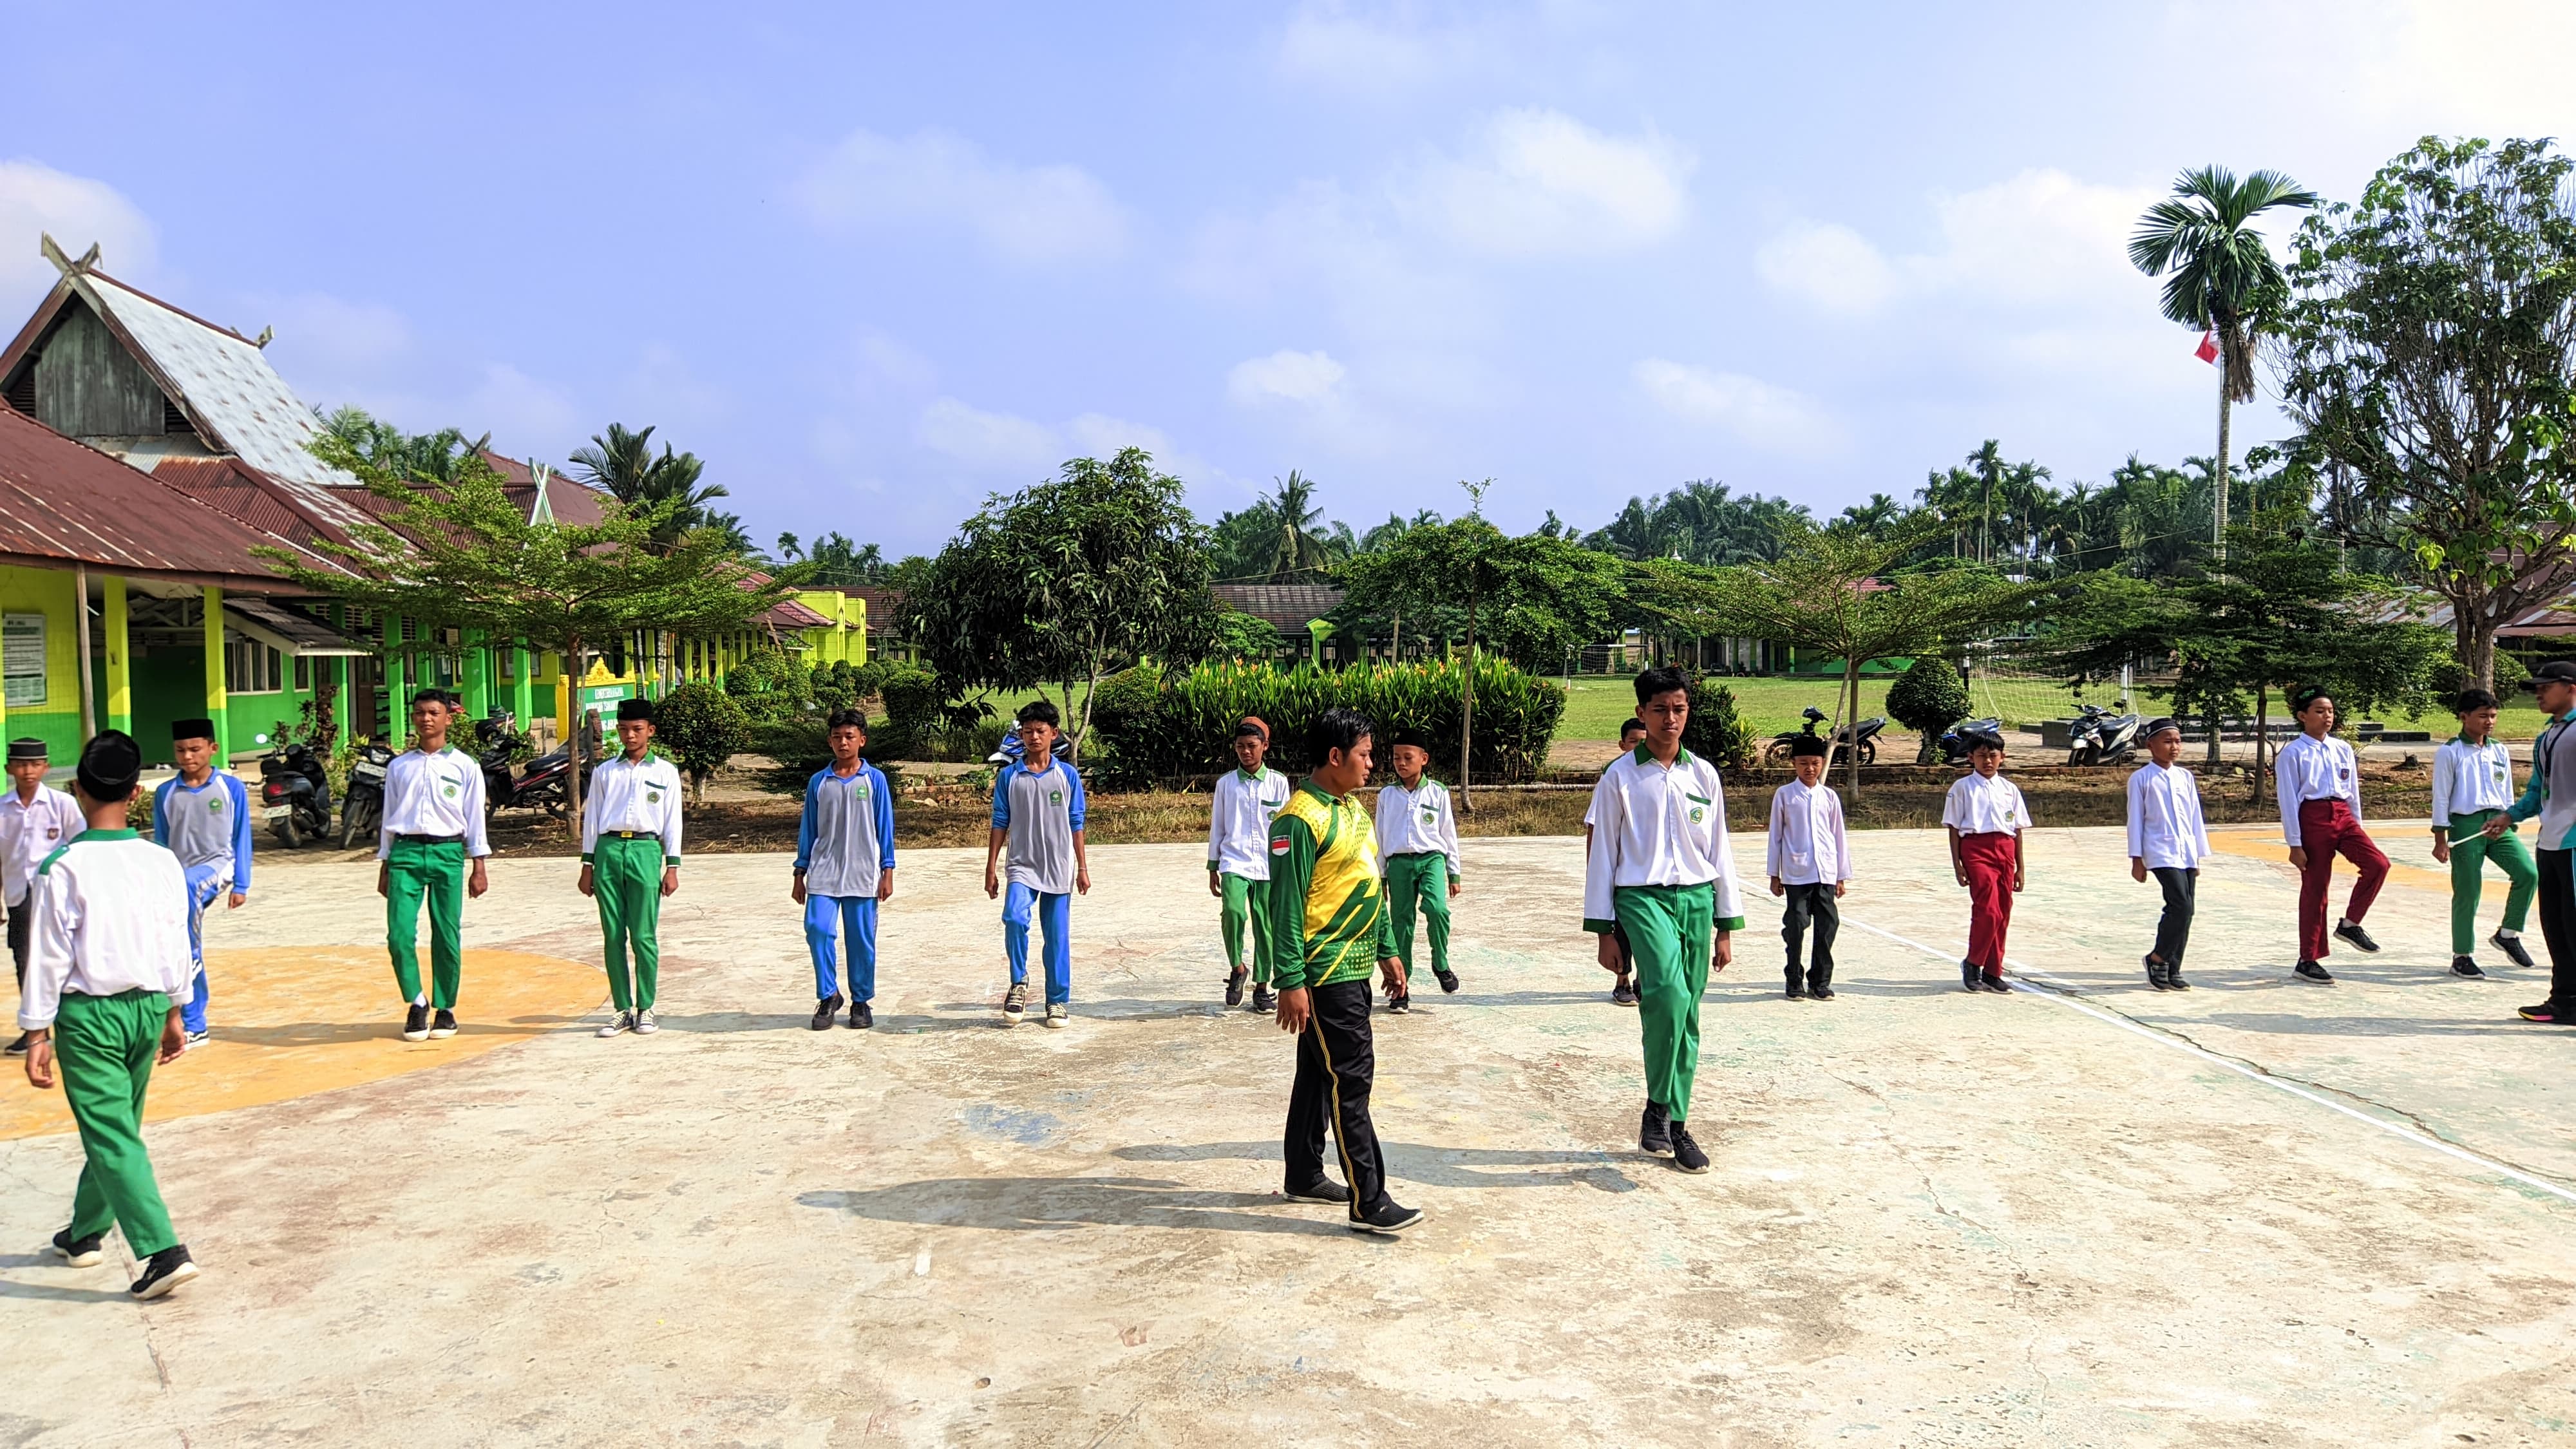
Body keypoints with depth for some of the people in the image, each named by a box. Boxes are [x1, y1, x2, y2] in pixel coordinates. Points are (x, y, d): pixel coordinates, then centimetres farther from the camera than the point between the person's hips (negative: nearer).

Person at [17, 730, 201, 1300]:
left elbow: (48, 956, -11)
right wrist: (173, 1012, 17)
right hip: (148, 1006, 5)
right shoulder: (163, 862, -2)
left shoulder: (62, 867, -14)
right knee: (116, 1127, 21)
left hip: (89, 1013, -5)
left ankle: (163, 1250, -11)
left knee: (112, 1137, -3)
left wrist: (38, 1034, -3)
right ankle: (85, 1232, 37)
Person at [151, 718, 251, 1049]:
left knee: (187, 886, -39)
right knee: (188, 957, 5)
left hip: (217, 865, -3)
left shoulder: (231, 787, -1)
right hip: (180, 877, 3)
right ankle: (194, 1027, 14)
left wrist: (241, 885, 0)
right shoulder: (166, 793, 6)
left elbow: (241, 838, 2)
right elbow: (161, 845, 11)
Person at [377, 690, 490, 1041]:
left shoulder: (464, 766, 5)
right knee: (399, 935, -8)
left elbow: (475, 818, 5)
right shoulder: (398, 767, 12)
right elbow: (388, 819, 15)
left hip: (448, 853, -1)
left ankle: (445, 1008, 15)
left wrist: (478, 868, 1)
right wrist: (384, 867, 12)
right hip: (405, 853, 2)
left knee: (447, 938, 1)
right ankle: (417, 1002, 11)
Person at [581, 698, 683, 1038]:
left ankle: (645, 1009, 7)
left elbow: (672, 821, 7)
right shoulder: (604, 773, 14)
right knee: (613, 936, 3)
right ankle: (621, 1010, 10)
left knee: (644, 936, -3)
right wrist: (588, 866, 9)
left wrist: (672, 867, 1)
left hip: (645, 850, -2)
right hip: (608, 850, 2)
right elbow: (591, 819, 14)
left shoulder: (666, 772, 9)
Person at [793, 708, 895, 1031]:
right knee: (818, 929, -12)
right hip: (823, 875, 1)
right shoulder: (818, 782, 8)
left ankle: (861, 1002, 17)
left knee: (861, 940, 2)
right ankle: (828, 996, 5)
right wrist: (800, 875, 9)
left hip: (863, 876, -1)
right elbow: (808, 829, 12)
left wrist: (887, 872, 0)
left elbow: (885, 828, 4)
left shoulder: (875, 779, 3)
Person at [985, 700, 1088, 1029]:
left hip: (1059, 870, 1)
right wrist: (991, 869, 2)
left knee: (1058, 937, 4)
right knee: (1014, 918, -25)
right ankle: (1019, 982, -4)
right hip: (1022, 866, 0)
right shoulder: (1009, 776, 2)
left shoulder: (1067, 776, 2)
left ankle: (1058, 1002, 16)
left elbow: (1076, 825, 6)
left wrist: (1082, 868, 4)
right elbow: (1000, 824, 5)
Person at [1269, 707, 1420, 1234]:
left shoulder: (1353, 810, 13)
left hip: (1353, 968, 9)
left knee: (1321, 1074, 17)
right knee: (1350, 1080, -6)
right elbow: (1286, 905, -18)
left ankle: (1304, 1176, 28)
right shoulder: (1300, 819, -17)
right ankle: (1368, 1201, -1)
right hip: (1324, 974, -9)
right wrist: (1291, 982, -20)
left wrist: (1387, 950, 19)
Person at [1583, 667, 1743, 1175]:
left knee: (1686, 1016, 5)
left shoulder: (1704, 775, 9)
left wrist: (1726, 927, 10)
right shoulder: (1620, 777, -1)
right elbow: (1601, 853, 1)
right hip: (1642, 898, -4)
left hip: (1696, 899, 4)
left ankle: (1676, 1124, 17)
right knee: (1668, 994, -26)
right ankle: (1658, 1108, -9)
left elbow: (1719, 851, 13)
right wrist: (1604, 931, -2)